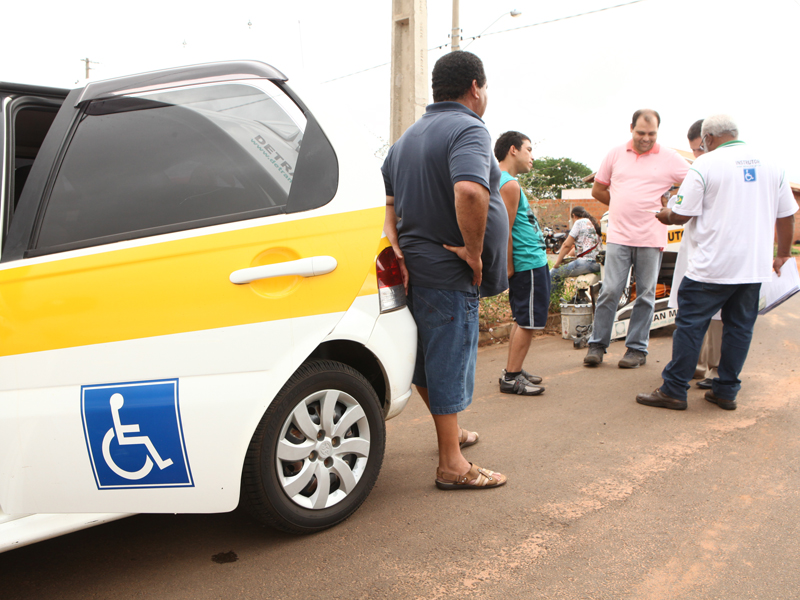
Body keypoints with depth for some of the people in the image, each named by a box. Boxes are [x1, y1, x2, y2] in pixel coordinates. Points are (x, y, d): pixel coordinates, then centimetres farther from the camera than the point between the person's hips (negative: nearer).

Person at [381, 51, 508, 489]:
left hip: (416, 267, 9)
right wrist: (474, 250, -24)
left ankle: (451, 432, 40)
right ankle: (452, 465, 12)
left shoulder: (410, 136, 15)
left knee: (432, 358, 20)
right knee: (450, 360, 0)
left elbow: (385, 199, 14)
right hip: (450, 273, -9)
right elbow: (470, 191, -36)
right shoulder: (468, 129, -15)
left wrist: (396, 248, 4)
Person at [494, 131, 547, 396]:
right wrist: (509, 268, -17)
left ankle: (513, 371, 25)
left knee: (522, 321, 16)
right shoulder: (510, 184, -16)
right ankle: (511, 377, 1)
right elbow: (505, 232, -20)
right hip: (530, 264, -10)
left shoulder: (505, 181, 17)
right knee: (528, 322, -5)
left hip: (528, 263, 10)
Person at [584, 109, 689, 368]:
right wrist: (623, 206, 10)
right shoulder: (616, 154, 8)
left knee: (645, 295, 5)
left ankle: (637, 349, 14)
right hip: (618, 236, 1)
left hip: (651, 238, 0)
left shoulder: (670, 158, 3)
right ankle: (597, 345, 8)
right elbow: (598, 190, 16)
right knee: (609, 291, -2)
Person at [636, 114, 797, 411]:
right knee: (740, 327, 12)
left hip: (713, 266, -5)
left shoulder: (705, 164, -7)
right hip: (755, 266, 5)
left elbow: (681, 214, -8)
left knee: (690, 325, 2)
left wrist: (663, 215, 14)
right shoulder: (771, 165, 9)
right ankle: (726, 391, 18)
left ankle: (673, 391, 6)